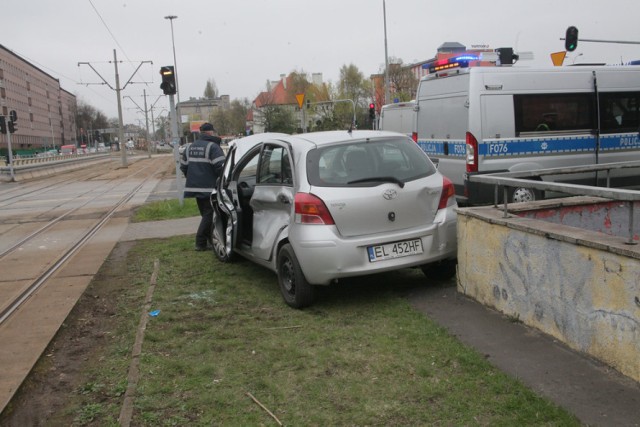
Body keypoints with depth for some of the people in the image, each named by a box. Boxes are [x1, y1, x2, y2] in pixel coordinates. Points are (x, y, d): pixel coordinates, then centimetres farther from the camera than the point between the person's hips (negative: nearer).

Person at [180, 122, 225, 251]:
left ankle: (210, 240, 23)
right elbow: (220, 167, -19)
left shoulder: (190, 147, 12)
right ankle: (201, 243, -6)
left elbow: (183, 166, 16)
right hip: (209, 188, -8)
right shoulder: (213, 147, -12)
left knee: (205, 214, 17)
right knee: (209, 215, -3)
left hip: (194, 187, 8)